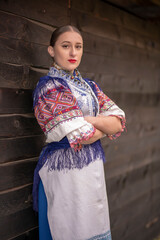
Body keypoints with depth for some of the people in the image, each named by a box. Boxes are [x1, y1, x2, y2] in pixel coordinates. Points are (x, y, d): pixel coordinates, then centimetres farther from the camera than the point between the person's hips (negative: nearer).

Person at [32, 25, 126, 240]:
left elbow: (119, 122, 0)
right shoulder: (49, 86, -11)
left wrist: (87, 120, -15)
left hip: (93, 167, 7)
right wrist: (105, 126, -2)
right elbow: (80, 135, -20)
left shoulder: (89, 86, 11)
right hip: (65, 171, -7)